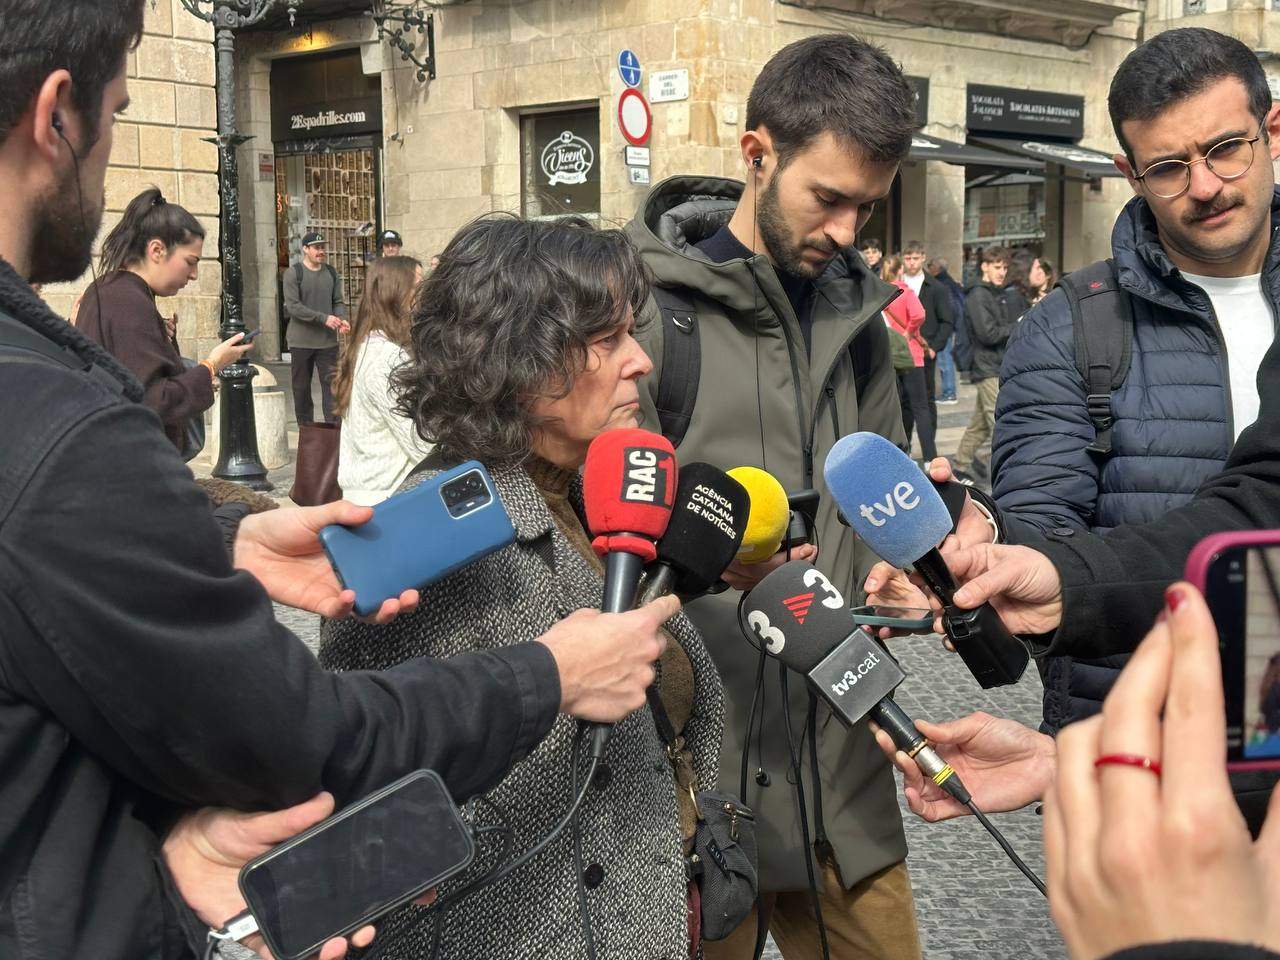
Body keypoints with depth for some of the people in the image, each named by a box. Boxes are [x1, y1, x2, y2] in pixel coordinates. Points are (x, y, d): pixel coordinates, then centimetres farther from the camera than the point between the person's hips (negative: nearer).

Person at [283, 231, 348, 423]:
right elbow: (293, 306, -12)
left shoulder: (331, 273, 10)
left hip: (328, 341, 3)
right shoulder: (293, 273, -4)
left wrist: (342, 319, -10)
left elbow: (338, 301, 13)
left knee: (331, 386, -3)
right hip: (301, 341, -3)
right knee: (301, 389, 6)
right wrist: (324, 318, -19)